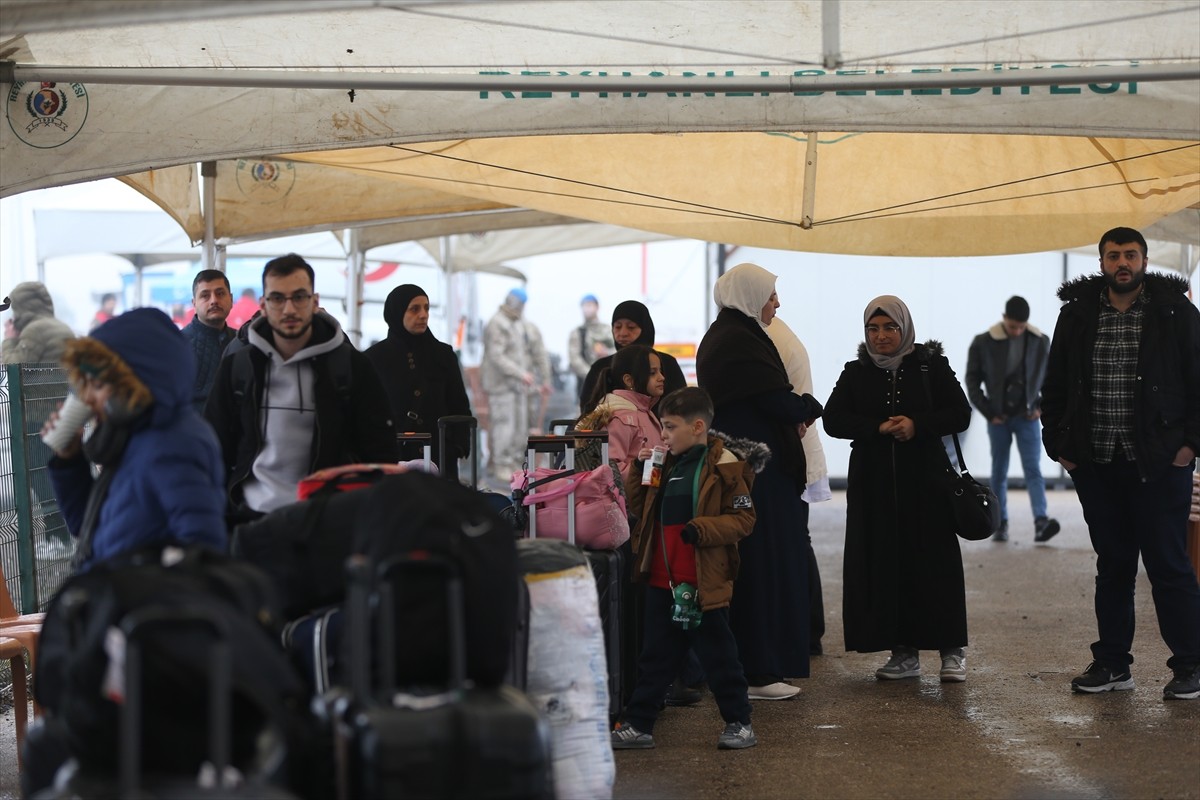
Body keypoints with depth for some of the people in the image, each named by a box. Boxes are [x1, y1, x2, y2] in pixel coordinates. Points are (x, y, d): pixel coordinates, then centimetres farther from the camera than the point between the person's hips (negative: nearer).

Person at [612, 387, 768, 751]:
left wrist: (702, 529, -23)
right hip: (662, 581, 7)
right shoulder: (668, 464, 12)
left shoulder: (725, 465, -9)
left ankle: (739, 722, 16)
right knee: (656, 656, 13)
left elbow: (743, 518, -10)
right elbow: (637, 503, 21)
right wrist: (639, 470, 5)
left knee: (717, 653, 3)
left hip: (704, 582, -7)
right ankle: (637, 724, 19)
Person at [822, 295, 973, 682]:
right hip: (874, 483, 2)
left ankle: (951, 650, 5)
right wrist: (878, 428, -16)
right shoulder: (856, 373, 9)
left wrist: (917, 425, -16)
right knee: (886, 566, -1)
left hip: (925, 480, -2)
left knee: (935, 563, -3)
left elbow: (960, 414, 0)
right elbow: (833, 419, -1)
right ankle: (904, 653, 7)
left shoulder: (932, 366, 4)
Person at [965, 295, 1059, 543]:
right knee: (999, 472, 6)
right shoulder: (983, 343, -7)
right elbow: (972, 382, 0)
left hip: (1027, 416, 0)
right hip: (999, 418, 0)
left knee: (1033, 469, -9)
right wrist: (989, 413, -4)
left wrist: (1041, 406, 1)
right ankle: (1001, 524, 14)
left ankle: (1041, 522, -20)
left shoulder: (1040, 341, -1)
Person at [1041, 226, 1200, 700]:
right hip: (1096, 465, 3)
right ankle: (1112, 664, 18)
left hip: (1159, 465, -3)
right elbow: (1055, 386, 14)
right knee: (1112, 566, 11)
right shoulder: (1077, 314, 8)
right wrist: (1059, 444, 7)